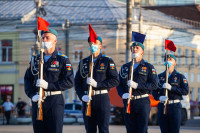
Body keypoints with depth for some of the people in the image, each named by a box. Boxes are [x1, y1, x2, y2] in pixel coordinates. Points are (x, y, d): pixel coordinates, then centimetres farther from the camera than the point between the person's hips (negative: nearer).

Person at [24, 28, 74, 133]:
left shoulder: (63, 60, 1)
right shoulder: (36, 60, 15)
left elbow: (69, 82, -8)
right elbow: (27, 79, 12)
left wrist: (49, 85, -17)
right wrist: (32, 95, -5)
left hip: (55, 100, -4)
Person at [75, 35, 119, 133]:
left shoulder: (107, 61, 3)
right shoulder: (83, 63, 14)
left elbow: (115, 81, -6)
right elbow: (77, 83, 12)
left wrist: (97, 84, -16)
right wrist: (82, 96, -6)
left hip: (102, 98, -3)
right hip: (87, 99, 4)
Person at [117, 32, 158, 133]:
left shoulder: (148, 67, 4)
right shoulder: (125, 67, 15)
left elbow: (154, 85, -7)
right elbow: (119, 84, 12)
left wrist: (137, 85, -16)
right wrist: (122, 94, -9)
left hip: (142, 102, -4)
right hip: (128, 102, 4)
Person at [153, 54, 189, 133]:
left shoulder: (180, 76, 6)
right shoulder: (160, 76, 14)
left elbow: (185, 91, -6)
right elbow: (154, 91, 11)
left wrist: (171, 88, -16)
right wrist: (159, 97, -12)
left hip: (175, 106, -3)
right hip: (162, 106, 3)